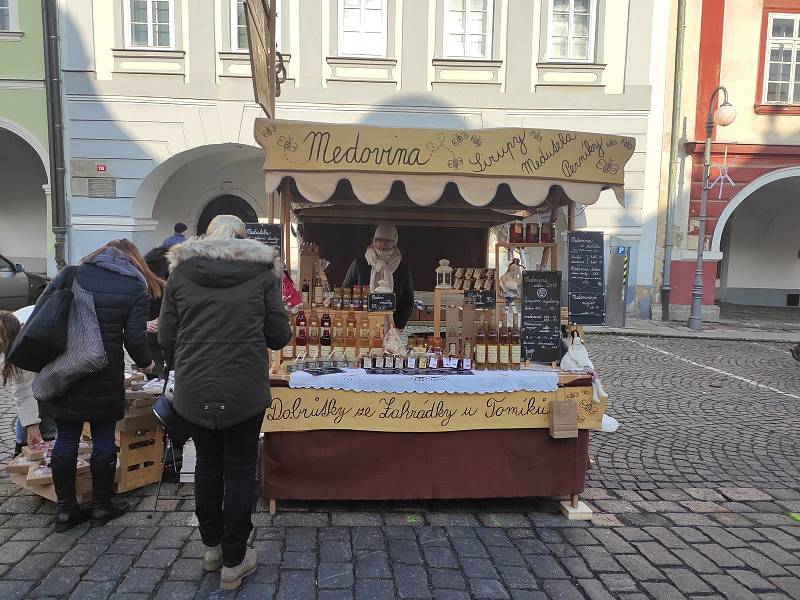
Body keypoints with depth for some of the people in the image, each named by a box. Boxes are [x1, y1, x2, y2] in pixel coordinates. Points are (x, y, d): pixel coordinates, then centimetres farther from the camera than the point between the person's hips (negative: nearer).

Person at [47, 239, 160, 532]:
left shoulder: (71, 273, 6)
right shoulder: (136, 288, -2)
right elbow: (134, 337, -8)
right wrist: (145, 362, 11)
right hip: (105, 376, -3)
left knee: (66, 438, 12)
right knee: (104, 437, 10)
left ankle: (65, 509, 21)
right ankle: (101, 506, 22)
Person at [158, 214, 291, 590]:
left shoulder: (181, 272, 2)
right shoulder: (262, 271, -3)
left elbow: (166, 338, 2)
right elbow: (279, 336, -2)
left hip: (193, 391, 3)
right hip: (245, 391, -2)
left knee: (207, 464, 20)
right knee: (239, 470, 10)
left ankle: (211, 548, 36)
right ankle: (233, 563, 20)